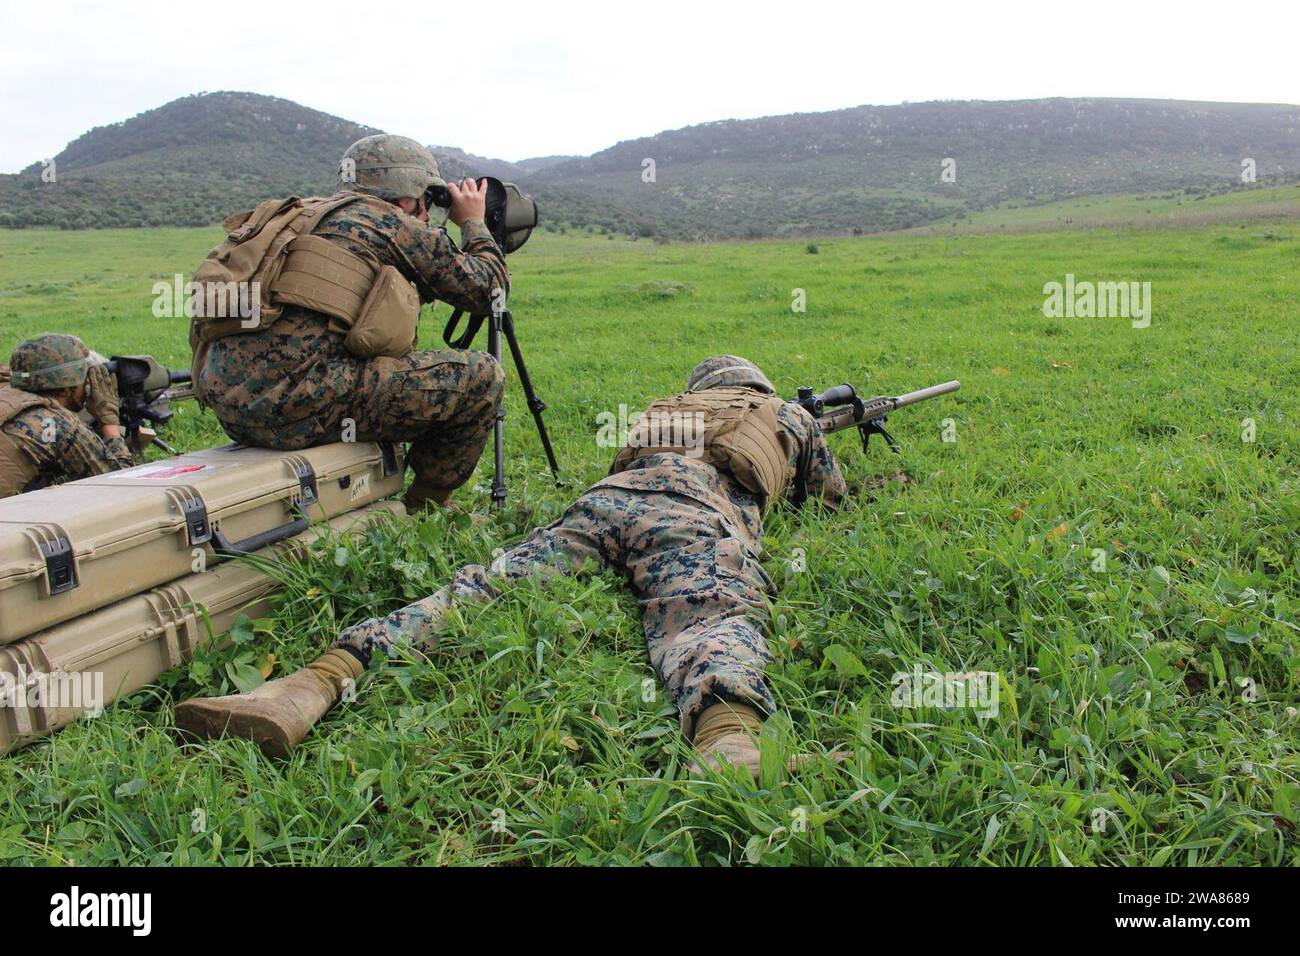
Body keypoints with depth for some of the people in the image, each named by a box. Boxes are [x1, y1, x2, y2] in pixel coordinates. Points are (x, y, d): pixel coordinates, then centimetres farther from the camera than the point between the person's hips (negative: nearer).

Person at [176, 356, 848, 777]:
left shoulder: (664, 409, 46)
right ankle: (729, 744, -67)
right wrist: (785, 488, 76)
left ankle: (321, 680, -36)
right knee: (713, 619, -30)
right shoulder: (791, 415, 41)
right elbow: (831, 496, 56)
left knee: (486, 587, -12)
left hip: (607, 495, 3)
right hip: (701, 510, -3)